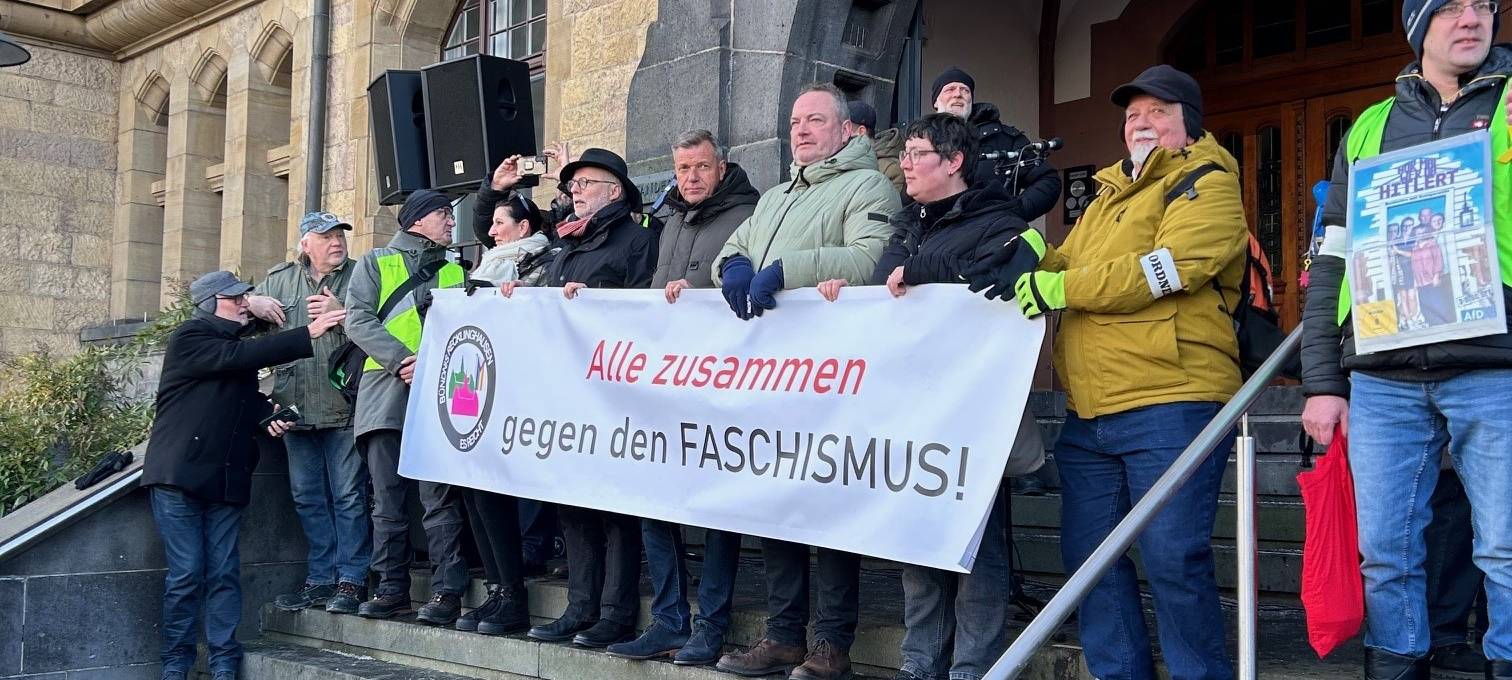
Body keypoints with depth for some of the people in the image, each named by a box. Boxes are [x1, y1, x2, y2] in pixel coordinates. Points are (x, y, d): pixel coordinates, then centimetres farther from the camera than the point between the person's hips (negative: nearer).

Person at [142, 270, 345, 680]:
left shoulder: (238, 343, 17)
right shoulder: (189, 338, -5)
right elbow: (240, 357, -19)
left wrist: (268, 416, 0)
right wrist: (308, 334, -21)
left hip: (227, 479, 6)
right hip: (179, 475, -6)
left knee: (224, 574, 2)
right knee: (186, 574, -4)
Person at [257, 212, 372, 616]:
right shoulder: (278, 281, 13)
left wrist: (341, 314, -16)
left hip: (344, 407, -5)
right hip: (295, 408, 5)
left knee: (349, 495, -2)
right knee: (307, 497, 10)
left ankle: (351, 580, 5)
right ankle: (320, 579, 19)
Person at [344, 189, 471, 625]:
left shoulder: (455, 270, 20)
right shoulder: (376, 263, 14)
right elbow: (359, 320, 1)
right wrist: (402, 360, -12)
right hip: (386, 391, 0)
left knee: (440, 498, -6)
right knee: (388, 500, 3)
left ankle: (447, 592, -5)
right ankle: (391, 589, 10)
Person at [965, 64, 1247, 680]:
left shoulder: (1208, 184, 1)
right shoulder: (1109, 196, 26)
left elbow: (1170, 265, -15)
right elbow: (1065, 266, 18)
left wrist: (1059, 287, -16)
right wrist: (1032, 256, -6)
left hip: (1170, 403, -8)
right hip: (1088, 414, 8)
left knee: (1173, 559, -7)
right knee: (1088, 555, 9)